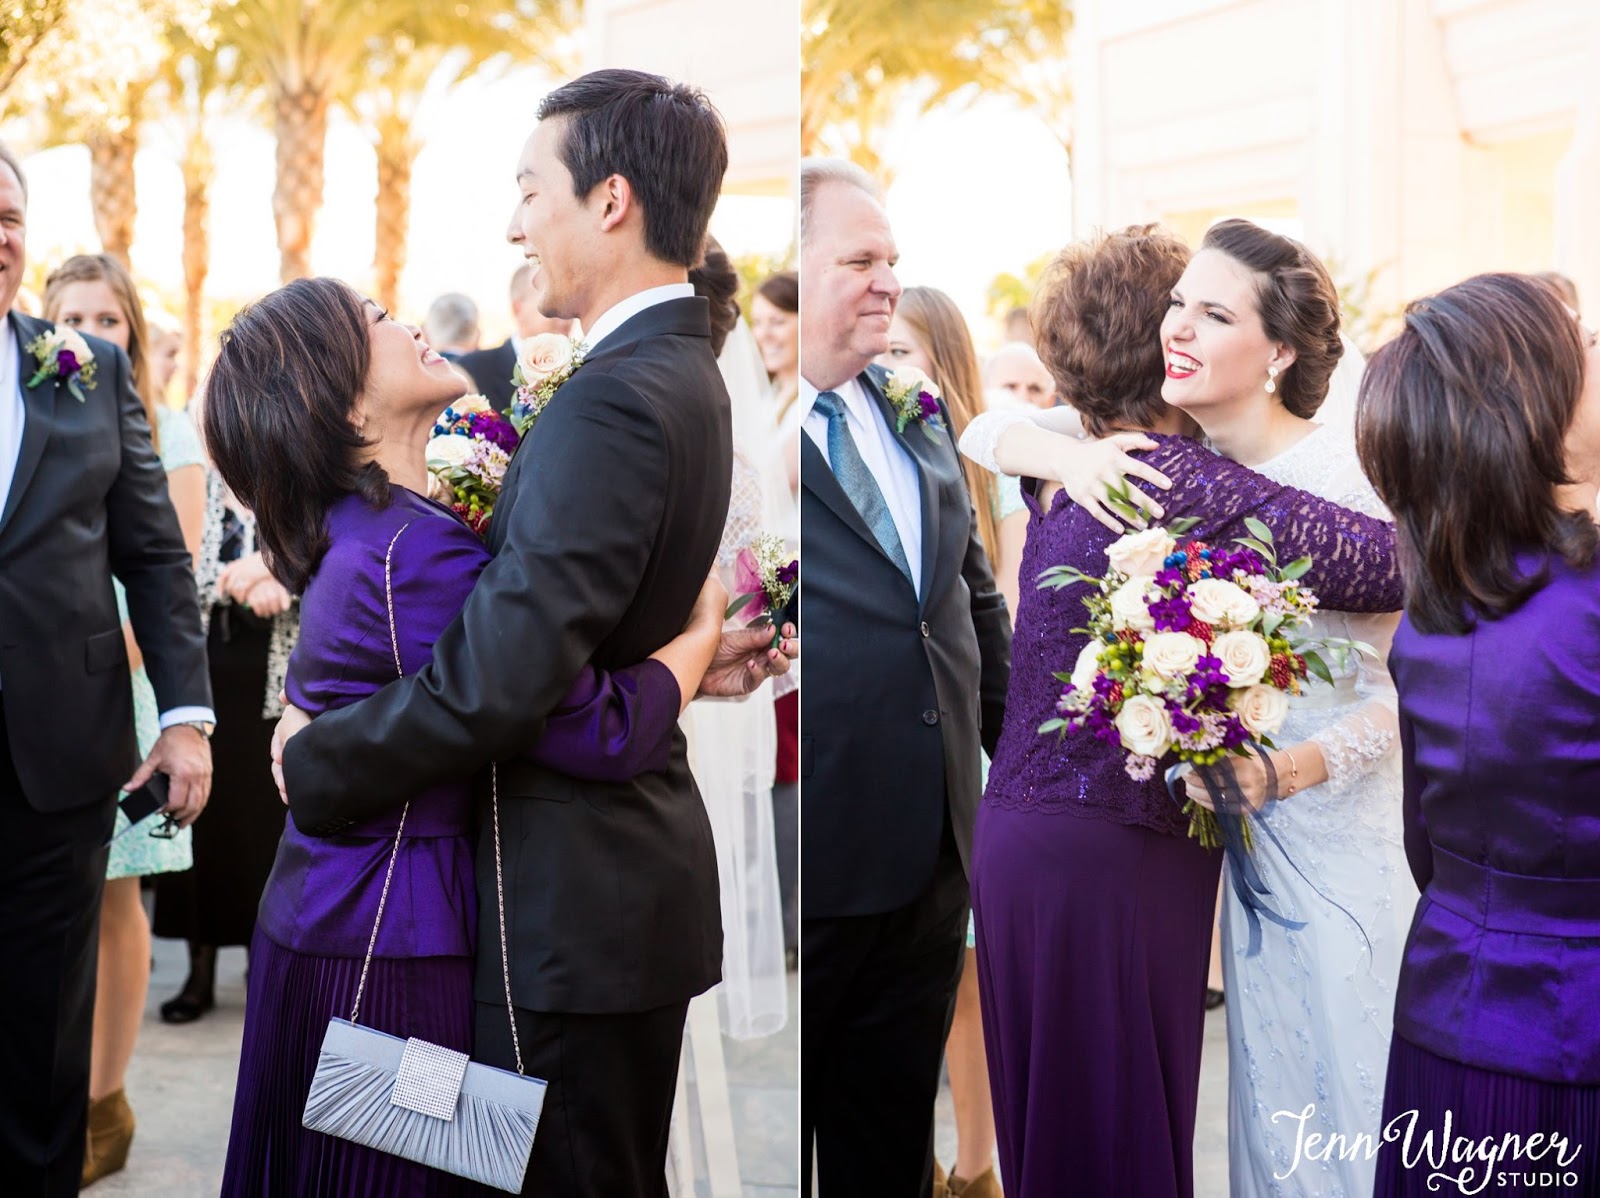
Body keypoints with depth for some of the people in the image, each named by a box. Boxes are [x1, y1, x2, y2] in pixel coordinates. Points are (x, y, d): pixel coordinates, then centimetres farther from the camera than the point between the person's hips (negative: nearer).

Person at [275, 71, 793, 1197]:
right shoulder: (686, 375, 9)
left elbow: (499, 677, -27)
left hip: (575, 899, -9)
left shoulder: (614, 400, -22)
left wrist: (316, 764, -14)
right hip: (642, 859, 9)